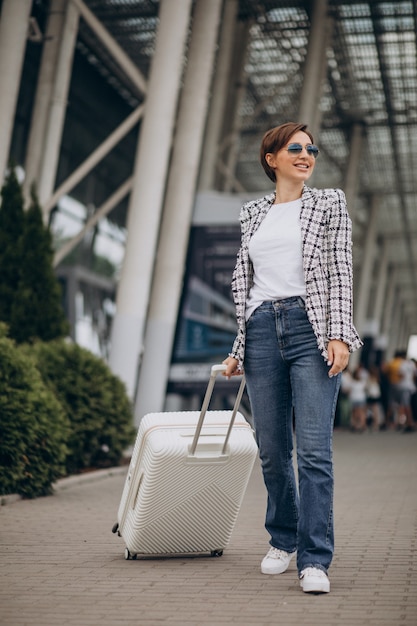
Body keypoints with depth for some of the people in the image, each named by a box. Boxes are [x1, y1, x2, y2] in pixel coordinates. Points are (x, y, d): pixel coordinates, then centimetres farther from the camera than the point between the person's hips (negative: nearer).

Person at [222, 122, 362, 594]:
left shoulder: (329, 203, 8)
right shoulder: (253, 214, 17)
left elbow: (340, 272, 0)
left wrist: (338, 335, -11)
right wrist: (240, 348, 15)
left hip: (312, 328, -3)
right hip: (262, 331, 3)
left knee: (314, 449, -11)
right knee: (272, 449, 7)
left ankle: (314, 560, -6)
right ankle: (283, 540, 26)